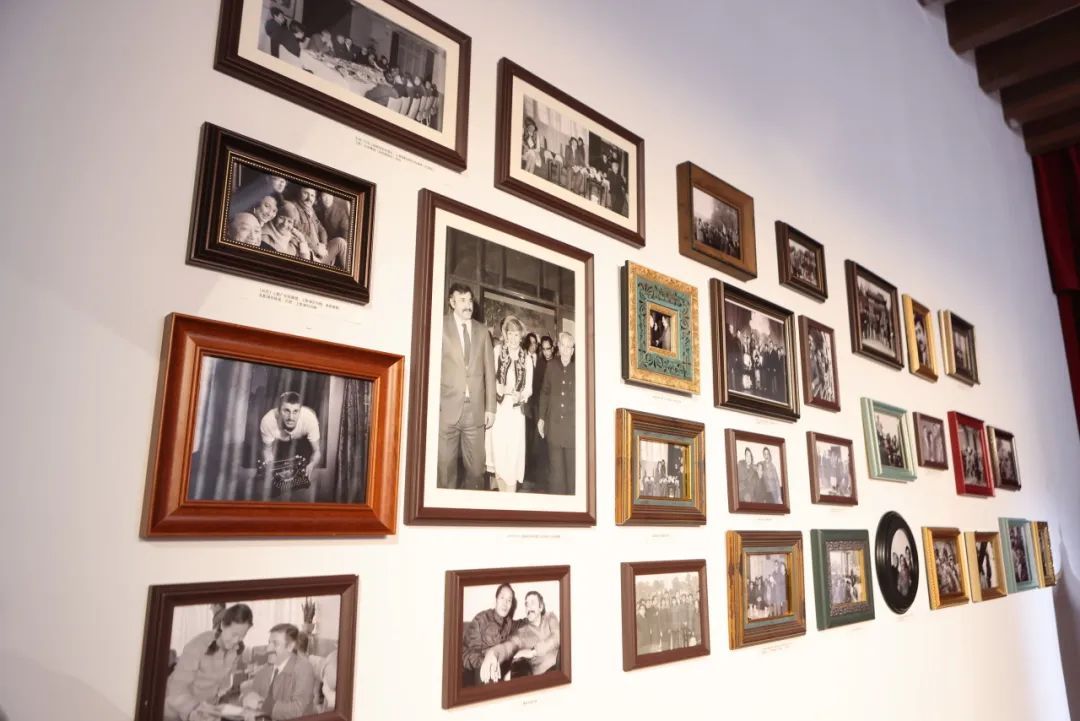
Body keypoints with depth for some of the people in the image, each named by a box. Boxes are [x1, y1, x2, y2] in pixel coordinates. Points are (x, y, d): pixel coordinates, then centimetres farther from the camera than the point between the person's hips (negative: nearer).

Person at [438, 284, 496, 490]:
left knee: (476, 469, 4)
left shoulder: (482, 331, 13)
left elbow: (489, 370, 13)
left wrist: (490, 407, 8)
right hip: (447, 408, -3)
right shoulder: (440, 327, 2)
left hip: (476, 409, 3)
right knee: (445, 468, 2)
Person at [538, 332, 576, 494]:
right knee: (555, 466, 6)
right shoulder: (551, 366, 9)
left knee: (572, 467, 2)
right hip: (554, 424, 2)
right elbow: (544, 392, 13)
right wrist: (541, 418, 11)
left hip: (572, 424, -2)